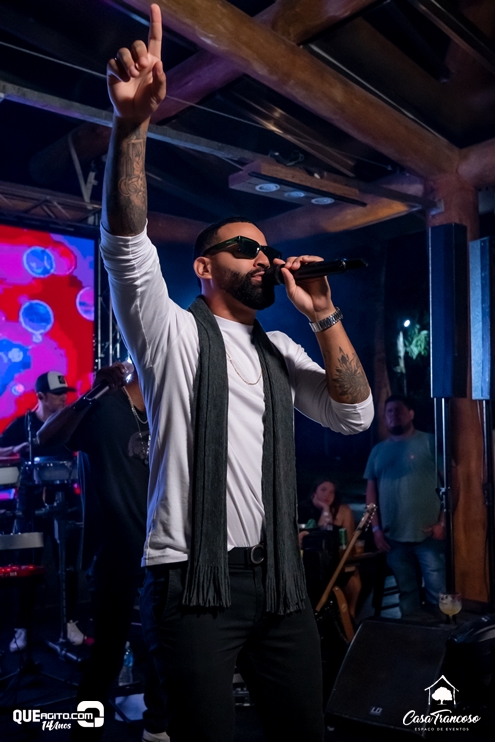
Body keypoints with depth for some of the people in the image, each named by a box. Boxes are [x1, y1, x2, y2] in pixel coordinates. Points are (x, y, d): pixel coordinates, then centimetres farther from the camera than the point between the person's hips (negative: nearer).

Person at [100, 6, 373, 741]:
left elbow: (355, 414, 6)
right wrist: (132, 124, -29)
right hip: (196, 580, -5)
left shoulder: (280, 353, 15)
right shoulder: (174, 332, 0)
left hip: (279, 578, 5)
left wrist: (324, 316, -2)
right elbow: (125, 243, -16)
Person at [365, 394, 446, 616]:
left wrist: (443, 522, -10)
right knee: (406, 592, 14)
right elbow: (371, 490, 13)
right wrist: (376, 528, 5)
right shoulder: (378, 451, 13)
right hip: (394, 537, 4)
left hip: (428, 534, -4)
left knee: (437, 592, -3)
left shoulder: (430, 442, -1)